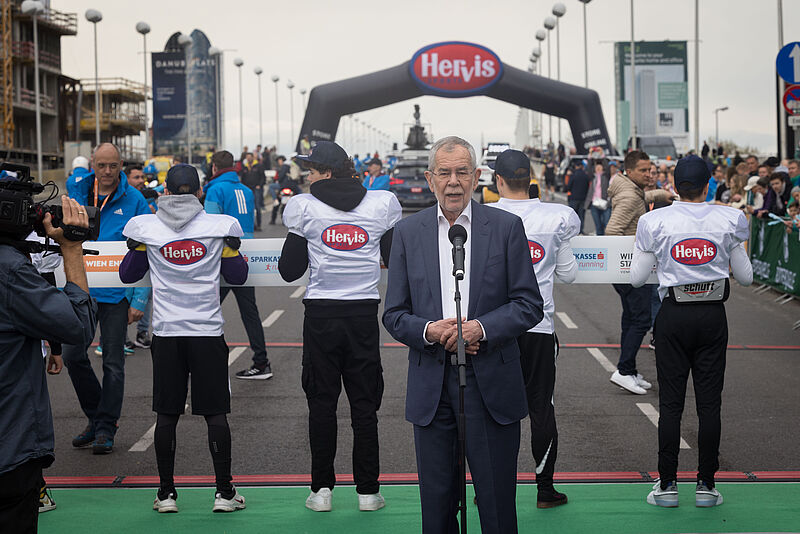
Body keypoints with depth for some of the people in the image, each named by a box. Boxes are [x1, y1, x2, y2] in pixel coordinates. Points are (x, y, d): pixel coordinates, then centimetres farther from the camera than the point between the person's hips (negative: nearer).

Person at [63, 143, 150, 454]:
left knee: (113, 363, 3)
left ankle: (106, 428, 14)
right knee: (72, 355, 3)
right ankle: (96, 419, 21)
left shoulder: (134, 201, -5)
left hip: (117, 293, -3)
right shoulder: (77, 197, 6)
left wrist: (139, 300, -10)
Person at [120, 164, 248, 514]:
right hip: (208, 332, -1)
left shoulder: (145, 227, -2)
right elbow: (237, 276, 6)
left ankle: (166, 493, 11)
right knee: (215, 413, 5)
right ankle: (224, 492, 7)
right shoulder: (220, 225, -4)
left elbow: (127, 274, 10)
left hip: (166, 333, 1)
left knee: (166, 415, 8)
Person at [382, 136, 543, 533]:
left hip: (491, 385, -1)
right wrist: (428, 330, -15)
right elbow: (394, 314, 6)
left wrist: (480, 328, -16)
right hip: (431, 388, 2)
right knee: (436, 502, 9)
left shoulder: (506, 227, 1)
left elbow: (530, 305, -1)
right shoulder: (408, 232, 6)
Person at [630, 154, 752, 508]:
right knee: (709, 402, 7)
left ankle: (667, 485, 9)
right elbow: (746, 277, 5)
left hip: (674, 316, 0)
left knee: (670, 403, 6)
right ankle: (706, 485, 10)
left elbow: (637, 279, 1)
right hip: (713, 316, 1)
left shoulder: (655, 222, -5)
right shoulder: (728, 220, -2)